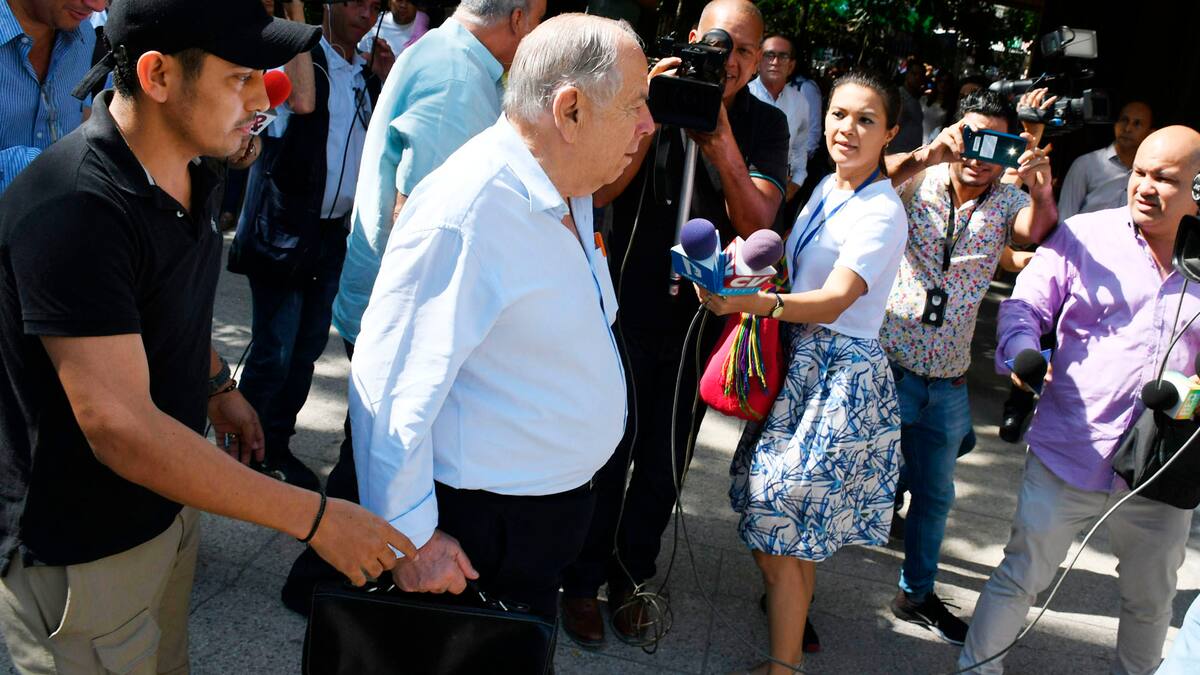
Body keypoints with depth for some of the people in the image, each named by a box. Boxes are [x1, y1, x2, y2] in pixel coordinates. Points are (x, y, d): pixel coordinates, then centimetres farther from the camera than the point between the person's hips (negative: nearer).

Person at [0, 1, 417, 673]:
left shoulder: (191, 173, -2)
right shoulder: (73, 213, -31)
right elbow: (120, 428, -34)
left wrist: (219, 385, 15)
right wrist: (315, 517, -31)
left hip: (166, 505, 8)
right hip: (81, 554, -8)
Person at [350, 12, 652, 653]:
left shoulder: (568, 194, 4)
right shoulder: (465, 209, -27)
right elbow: (394, 379, -26)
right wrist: (409, 533, -21)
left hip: (556, 501, 9)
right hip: (481, 529, -9)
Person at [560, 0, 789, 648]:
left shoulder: (765, 124, -3)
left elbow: (757, 224, -15)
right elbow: (599, 190, -16)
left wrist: (723, 147, -29)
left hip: (701, 320, 2)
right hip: (628, 309, -2)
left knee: (663, 463, 14)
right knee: (607, 452, 6)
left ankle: (628, 577, 33)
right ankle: (581, 582, 25)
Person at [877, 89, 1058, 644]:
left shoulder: (1008, 203, 1)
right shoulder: (919, 182, -6)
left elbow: (1037, 233, -21)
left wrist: (1042, 193, -41)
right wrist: (926, 156, -43)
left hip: (947, 383, 4)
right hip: (883, 366, -4)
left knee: (934, 494, 17)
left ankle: (916, 592, 37)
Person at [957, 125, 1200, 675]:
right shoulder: (1084, 236, -4)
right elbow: (1024, 307, -5)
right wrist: (1023, 352, -26)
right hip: (1070, 454, -2)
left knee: (1150, 601, 21)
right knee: (1021, 577, 7)